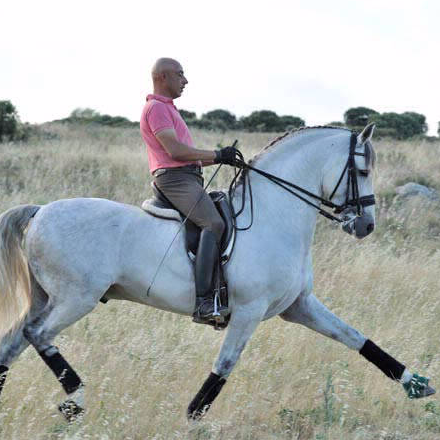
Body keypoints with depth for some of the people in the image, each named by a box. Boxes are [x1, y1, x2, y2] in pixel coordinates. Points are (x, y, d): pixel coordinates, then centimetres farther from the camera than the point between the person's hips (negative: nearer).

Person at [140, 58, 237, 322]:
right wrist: (217, 156, -13)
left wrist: (220, 159, 18)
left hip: (188, 178, 11)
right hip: (175, 179, -11)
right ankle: (202, 302, -39)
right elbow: (175, 150, -18)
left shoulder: (167, 109, 28)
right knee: (214, 223, -29)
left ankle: (221, 292, 12)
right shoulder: (156, 108, -6)